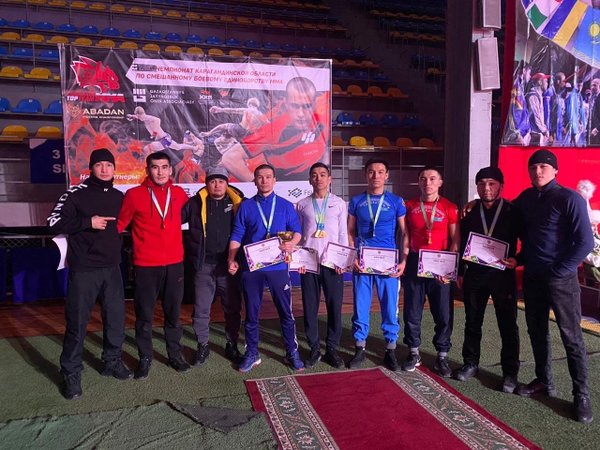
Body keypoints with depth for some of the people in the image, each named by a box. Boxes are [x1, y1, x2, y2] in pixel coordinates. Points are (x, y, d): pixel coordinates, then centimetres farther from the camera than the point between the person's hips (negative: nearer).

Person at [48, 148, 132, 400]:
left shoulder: (119, 197, 9)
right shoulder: (76, 193, -6)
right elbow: (54, 222, -10)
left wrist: (120, 250, 11)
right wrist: (88, 222, -17)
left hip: (111, 268, 5)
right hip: (83, 269, -5)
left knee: (116, 317, 10)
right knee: (77, 322, 2)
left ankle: (112, 362, 28)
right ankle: (71, 373, 17)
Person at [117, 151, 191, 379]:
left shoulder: (179, 194, 4)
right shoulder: (134, 195, -6)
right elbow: (119, 225, 1)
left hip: (174, 264, 3)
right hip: (146, 266, -2)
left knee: (173, 313, 14)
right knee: (144, 315, 8)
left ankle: (175, 354, 30)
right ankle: (145, 358, 26)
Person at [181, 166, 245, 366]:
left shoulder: (238, 203, 1)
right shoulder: (196, 203, 2)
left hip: (229, 265, 0)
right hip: (204, 265, 0)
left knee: (233, 308, 11)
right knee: (201, 309, 8)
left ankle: (232, 345, 28)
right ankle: (203, 346, 26)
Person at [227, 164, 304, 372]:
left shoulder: (285, 205, 6)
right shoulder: (245, 207, 6)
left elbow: (297, 230, 3)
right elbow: (237, 235, 2)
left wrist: (292, 242, -19)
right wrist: (232, 259, -10)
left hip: (278, 266, 0)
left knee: (286, 311, 6)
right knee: (251, 312, 10)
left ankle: (292, 352, 22)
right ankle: (251, 353, 25)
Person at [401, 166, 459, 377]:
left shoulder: (449, 207, -1)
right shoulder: (409, 206, 6)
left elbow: (455, 240, -2)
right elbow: (406, 236, 9)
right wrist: (404, 261, 0)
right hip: (414, 263, 2)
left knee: (443, 313, 4)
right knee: (412, 311, 9)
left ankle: (442, 356, 18)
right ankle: (413, 353, 24)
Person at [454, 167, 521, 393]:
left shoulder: (513, 211, -4)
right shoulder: (469, 211, 4)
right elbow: (461, 243, 7)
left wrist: (517, 260, -16)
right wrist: (460, 272, 7)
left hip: (502, 274, -2)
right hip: (474, 274, 3)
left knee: (508, 325, 7)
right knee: (472, 323, 12)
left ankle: (510, 372, 19)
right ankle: (471, 363, 28)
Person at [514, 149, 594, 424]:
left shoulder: (569, 198, -11)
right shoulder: (526, 197, 5)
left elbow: (585, 242, -14)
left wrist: (558, 272, -13)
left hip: (561, 278, -5)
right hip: (532, 277, 6)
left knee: (571, 337, 3)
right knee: (537, 331, 14)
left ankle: (581, 395, 15)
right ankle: (544, 380, 30)